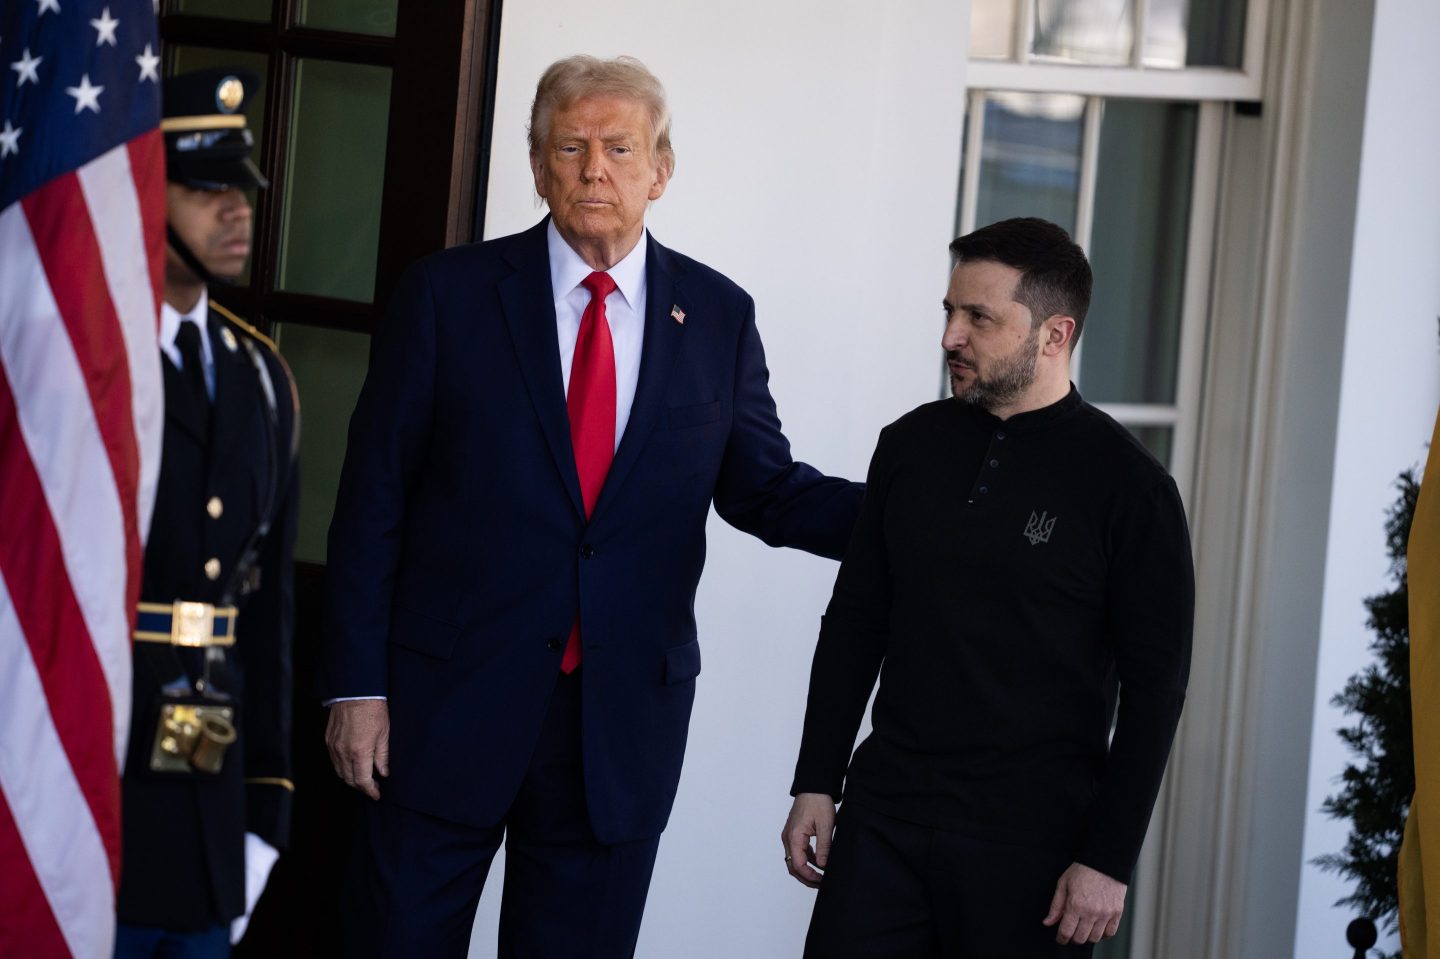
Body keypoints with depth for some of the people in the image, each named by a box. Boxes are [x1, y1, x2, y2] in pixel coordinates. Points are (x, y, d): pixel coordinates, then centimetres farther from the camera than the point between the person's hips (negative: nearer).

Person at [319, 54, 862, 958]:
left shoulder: (719, 316, 5)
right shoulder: (450, 294, -2)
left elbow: (763, 489, 10)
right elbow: (374, 495, -2)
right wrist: (357, 685, -6)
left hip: (624, 718, 2)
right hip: (452, 704, -2)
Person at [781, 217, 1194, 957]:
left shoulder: (1128, 486, -6)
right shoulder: (910, 445, 7)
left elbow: (1155, 686, -7)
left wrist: (1109, 859, -11)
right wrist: (816, 783, 9)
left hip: (1031, 842, -4)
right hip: (885, 814, 4)